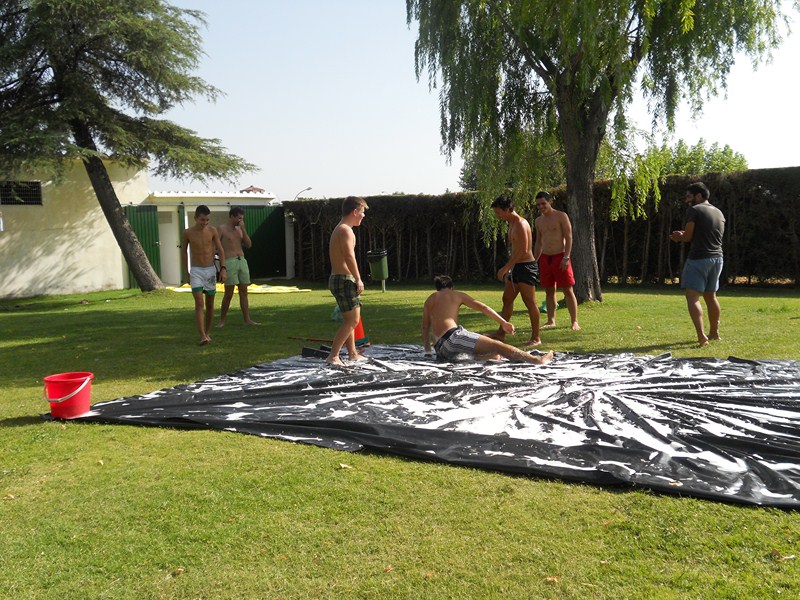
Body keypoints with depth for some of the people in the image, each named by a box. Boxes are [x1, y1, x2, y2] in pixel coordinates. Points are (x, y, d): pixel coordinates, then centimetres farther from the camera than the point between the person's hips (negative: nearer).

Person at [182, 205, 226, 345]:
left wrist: (223, 269, -10)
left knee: (210, 304, 7)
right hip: (196, 271, -2)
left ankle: (207, 332, 22)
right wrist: (186, 272, 12)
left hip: (210, 270, 2)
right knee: (199, 303, -14)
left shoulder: (212, 231, -2)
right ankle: (202, 336, -19)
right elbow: (184, 251, 10)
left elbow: (220, 250, 1)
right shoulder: (188, 233, -3)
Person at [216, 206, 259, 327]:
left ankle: (247, 319, 7)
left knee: (244, 292, 5)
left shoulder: (239, 229, 16)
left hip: (242, 261, 6)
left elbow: (249, 245, 8)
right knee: (229, 294, -4)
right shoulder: (221, 229, -2)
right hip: (230, 262, -6)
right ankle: (221, 320, 8)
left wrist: (243, 229, -1)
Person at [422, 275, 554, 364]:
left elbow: (425, 327, 26)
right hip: (453, 336, -5)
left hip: (441, 351, 5)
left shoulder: (429, 300, 25)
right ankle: (537, 360, -17)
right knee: (497, 346, -10)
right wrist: (503, 322, 11)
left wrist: (427, 350, 35)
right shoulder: (457, 295, 15)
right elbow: (483, 307, 9)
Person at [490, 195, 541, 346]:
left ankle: (536, 338, 2)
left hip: (526, 267, -10)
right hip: (516, 268, 10)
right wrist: (509, 268, 19)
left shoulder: (520, 224, -16)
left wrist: (505, 268, -21)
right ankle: (501, 333, 24)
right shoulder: (512, 224, 15)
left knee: (530, 302, -5)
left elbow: (522, 251, -22)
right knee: (507, 299, 14)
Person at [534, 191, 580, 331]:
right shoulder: (538, 221, 12)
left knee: (568, 290, -4)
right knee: (549, 291, 7)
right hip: (545, 258, 5)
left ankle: (574, 321, -1)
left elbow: (569, 237, -9)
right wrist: (535, 261, 14)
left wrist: (566, 257, -18)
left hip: (560, 257, -5)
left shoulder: (561, 216, -5)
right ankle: (551, 320, 14)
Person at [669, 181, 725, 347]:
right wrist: (684, 235, 19)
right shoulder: (719, 213, 16)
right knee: (711, 296, 20)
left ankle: (701, 336, -22)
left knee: (692, 297, -9)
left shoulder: (694, 210, -8)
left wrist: (679, 237, 12)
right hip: (717, 258, 8)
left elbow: (688, 237, -10)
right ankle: (714, 332, 31)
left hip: (698, 258, -8)